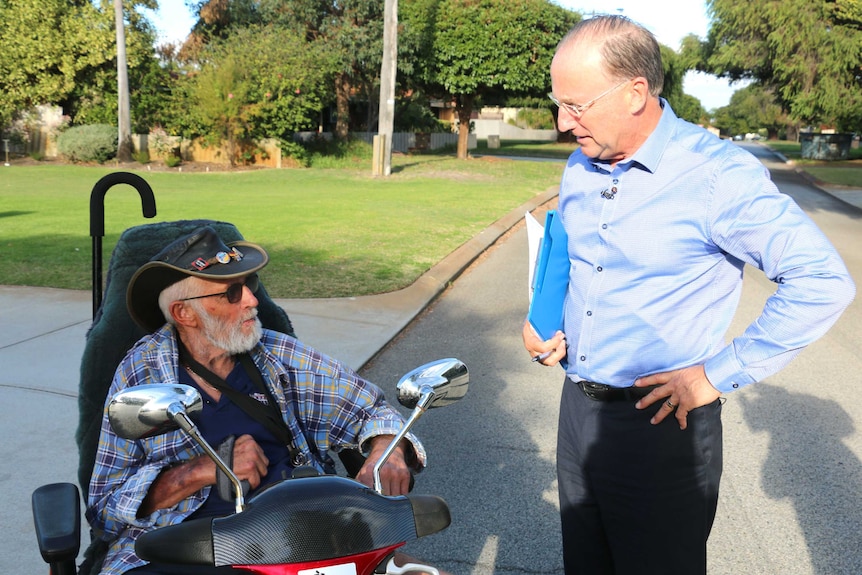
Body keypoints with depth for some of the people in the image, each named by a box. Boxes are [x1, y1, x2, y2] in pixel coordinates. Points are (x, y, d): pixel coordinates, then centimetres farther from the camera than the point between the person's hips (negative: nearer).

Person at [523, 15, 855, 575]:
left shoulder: (717, 173, -17)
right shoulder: (580, 167, 5)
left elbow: (823, 281, -19)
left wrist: (720, 374, -17)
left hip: (663, 422, -6)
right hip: (578, 406, 7)